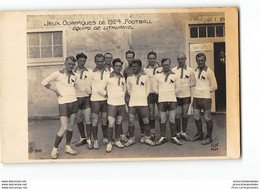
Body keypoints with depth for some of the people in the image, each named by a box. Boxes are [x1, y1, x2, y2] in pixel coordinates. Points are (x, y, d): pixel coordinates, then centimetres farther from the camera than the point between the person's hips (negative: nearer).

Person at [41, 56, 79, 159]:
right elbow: (44, 82, -4)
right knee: (64, 128, -10)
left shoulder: (74, 76, 10)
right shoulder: (58, 74, -6)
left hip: (74, 102, 6)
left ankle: (68, 147, 21)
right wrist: (56, 90, -7)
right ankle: (55, 149, 4)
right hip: (63, 104, -5)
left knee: (70, 126, 10)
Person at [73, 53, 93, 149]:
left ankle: (89, 140, 2)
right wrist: (77, 98, -3)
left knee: (87, 119, -6)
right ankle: (82, 138, 23)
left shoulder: (89, 72, 2)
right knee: (78, 120, 9)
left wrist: (89, 96, -3)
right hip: (76, 98, 2)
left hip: (86, 98, -2)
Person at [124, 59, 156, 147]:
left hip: (143, 103, 0)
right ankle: (131, 139, 13)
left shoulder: (145, 77, 4)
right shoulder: (129, 78, 5)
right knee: (131, 122, 0)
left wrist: (143, 97, 10)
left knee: (146, 121, 2)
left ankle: (147, 138, 15)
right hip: (132, 103, 1)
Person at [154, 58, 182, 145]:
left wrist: (173, 93, 6)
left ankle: (174, 137, 9)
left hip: (172, 100, 0)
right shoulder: (158, 76, 7)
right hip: (161, 100, 0)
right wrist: (161, 93, 5)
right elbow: (155, 88, 13)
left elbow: (177, 87, 16)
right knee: (162, 120, 2)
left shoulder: (174, 75, 7)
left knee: (172, 120, 1)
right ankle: (163, 137, 11)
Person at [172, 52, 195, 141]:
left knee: (185, 114, 5)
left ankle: (184, 133, 16)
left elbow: (193, 83, 8)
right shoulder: (173, 70, 4)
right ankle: (178, 133, 13)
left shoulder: (190, 70, 4)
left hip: (186, 95, 0)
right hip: (176, 95, 0)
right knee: (177, 114, 0)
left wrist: (186, 85, -4)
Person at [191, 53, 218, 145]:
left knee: (207, 118, 1)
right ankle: (199, 134, 28)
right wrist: (198, 91, 12)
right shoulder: (195, 71, 9)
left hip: (205, 97, -6)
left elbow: (214, 86, -5)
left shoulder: (209, 71, -9)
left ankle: (209, 137, 13)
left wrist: (207, 92, 3)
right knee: (196, 117, 12)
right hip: (196, 97, 6)